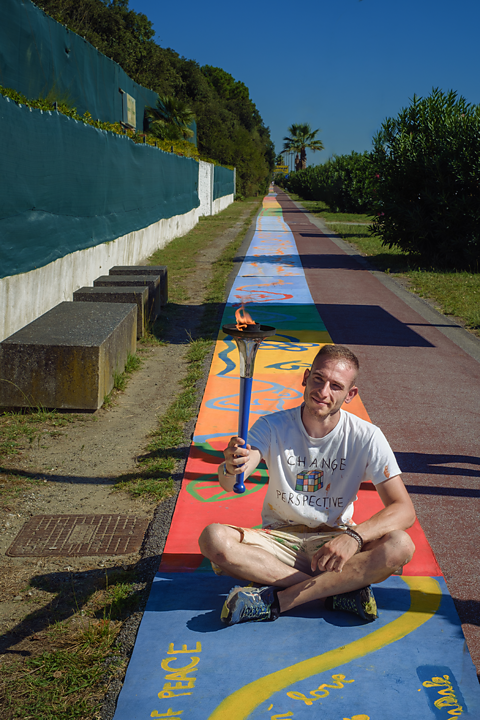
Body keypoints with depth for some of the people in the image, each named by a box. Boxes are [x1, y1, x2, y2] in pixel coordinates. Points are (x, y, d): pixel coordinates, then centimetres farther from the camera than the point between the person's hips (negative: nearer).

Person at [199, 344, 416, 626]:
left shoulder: (366, 437, -11)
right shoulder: (273, 426, -10)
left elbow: (404, 510, -16)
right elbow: (228, 485, -24)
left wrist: (354, 536, -34)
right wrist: (231, 468, -49)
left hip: (335, 539, 0)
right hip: (279, 537, 1)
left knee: (400, 546, -30)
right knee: (213, 539, -29)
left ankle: (275, 600, -27)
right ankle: (340, 588, -23)